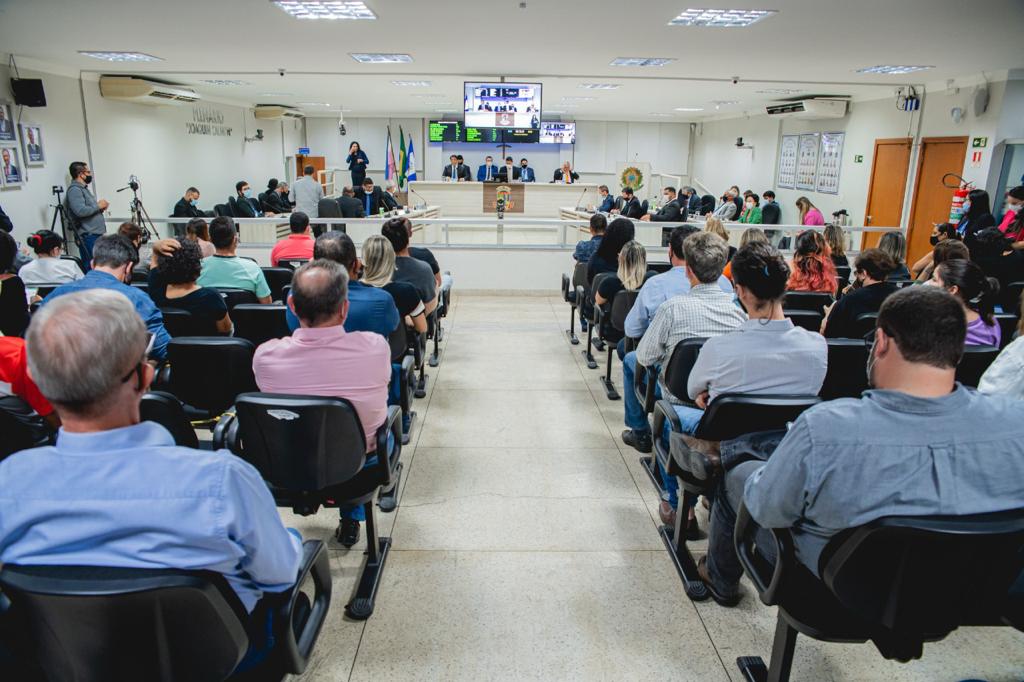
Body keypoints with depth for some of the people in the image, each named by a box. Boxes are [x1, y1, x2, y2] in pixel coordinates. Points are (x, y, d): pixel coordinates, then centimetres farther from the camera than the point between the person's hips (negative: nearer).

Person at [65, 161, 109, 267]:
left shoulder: (83, 188, 22)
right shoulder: (74, 190, -9)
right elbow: (80, 211, -23)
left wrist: (101, 207, 11)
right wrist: (98, 206, -10)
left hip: (97, 234, 10)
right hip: (89, 236, -10)